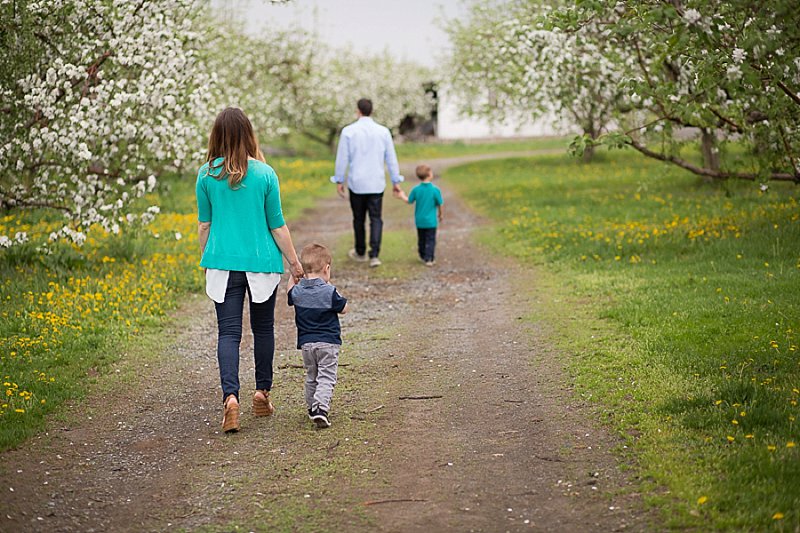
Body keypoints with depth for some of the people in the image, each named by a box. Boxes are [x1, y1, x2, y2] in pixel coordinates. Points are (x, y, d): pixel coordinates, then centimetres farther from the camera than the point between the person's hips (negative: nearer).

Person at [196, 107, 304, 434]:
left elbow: (204, 224, 4)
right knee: (263, 327, 16)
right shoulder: (265, 174, -7)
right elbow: (277, 225, -3)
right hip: (261, 263, 0)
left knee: (228, 331, 0)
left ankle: (230, 395, -17)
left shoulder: (207, 175, -4)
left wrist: (207, 260, 18)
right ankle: (262, 391, 25)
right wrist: (294, 262, 7)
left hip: (222, 263, 0)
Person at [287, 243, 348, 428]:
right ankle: (321, 407, -21)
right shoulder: (330, 292, -13)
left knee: (311, 377, 19)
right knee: (326, 377, -4)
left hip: (306, 342, 4)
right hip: (328, 342, -4)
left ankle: (312, 407, 25)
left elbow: (290, 294, 23)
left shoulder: (297, 291, -2)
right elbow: (343, 309, 0)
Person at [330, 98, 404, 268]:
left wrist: (339, 181, 6)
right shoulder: (383, 131, -3)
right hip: (376, 183, 1)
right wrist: (396, 181, 11)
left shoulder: (348, 131, -7)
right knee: (376, 219, 4)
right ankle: (374, 255, -10)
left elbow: (342, 158, -4)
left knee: (359, 219, 14)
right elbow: (391, 158, 2)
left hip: (356, 183, -1)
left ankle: (360, 252, 29)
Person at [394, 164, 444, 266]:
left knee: (421, 240, 17)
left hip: (419, 220, 3)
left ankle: (423, 257, 28)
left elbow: (409, 201, 5)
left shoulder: (416, 190, -6)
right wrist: (441, 215, 11)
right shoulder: (435, 190, -14)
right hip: (431, 221, -3)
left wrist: (402, 196, 25)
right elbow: (440, 204, -7)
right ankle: (429, 259, -3)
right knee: (430, 240, 2)